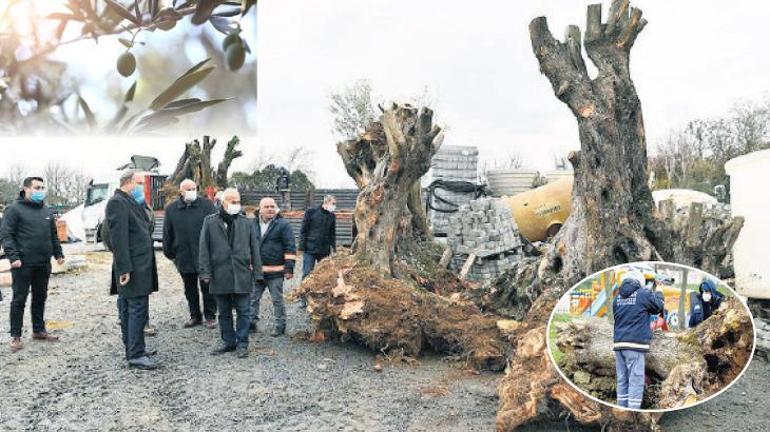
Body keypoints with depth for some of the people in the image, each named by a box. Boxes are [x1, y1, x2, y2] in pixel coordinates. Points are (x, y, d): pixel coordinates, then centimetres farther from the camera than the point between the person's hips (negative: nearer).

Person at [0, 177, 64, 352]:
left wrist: (58, 253, 15)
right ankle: (15, 336, 6)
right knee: (19, 299, 0)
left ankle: (39, 330, 25)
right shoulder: (15, 209, -5)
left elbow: (53, 235, 22)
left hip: (43, 264, 6)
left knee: (40, 297, 14)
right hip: (23, 264, -6)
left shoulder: (46, 211, 15)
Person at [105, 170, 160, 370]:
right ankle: (136, 355, -2)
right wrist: (124, 269, -22)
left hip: (139, 266, 10)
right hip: (132, 268, -10)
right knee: (137, 310, -7)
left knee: (128, 310, 16)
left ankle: (133, 347, 25)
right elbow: (118, 237, -19)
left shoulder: (132, 203, 17)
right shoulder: (117, 202, -13)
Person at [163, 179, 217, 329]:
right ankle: (195, 316, 26)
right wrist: (170, 253, 8)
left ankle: (210, 316, 17)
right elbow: (167, 234, 9)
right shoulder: (171, 209, 5)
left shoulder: (207, 205, -2)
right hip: (184, 257, 3)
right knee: (190, 289, 13)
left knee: (207, 287, 4)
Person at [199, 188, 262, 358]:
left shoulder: (247, 223, 6)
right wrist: (206, 272, -5)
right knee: (224, 312, 11)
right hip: (220, 275, 1)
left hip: (242, 275, 0)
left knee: (243, 311, 4)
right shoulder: (210, 222, 4)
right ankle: (228, 341, 24)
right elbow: (204, 248, 2)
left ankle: (242, 343, 13)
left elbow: (255, 249, 6)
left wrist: (257, 272, 2)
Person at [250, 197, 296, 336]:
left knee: (277, 300, 4)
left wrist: (289, 268, -12)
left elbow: (290, 248, -8)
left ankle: (280, 325, 15)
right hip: (255, 270, 5)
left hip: (275, 271, -4)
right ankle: (252, 323, 21)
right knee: (253, 298, 10)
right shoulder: (254, 224, 9)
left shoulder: (283, 225, -5)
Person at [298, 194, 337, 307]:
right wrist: (302, 246, -7)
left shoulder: (332, 216, 10)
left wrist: (334, 248, 8)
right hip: (310, 249, -4)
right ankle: (303, 299, 7)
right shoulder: (311, 212, -2)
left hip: (324, 251, 4)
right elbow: (303, 230, -2)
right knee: (307, 273, -2)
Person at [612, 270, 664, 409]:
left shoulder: (617, 298, 12)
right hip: (635, 343, -6)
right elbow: (659, 306, 13)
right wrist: (658, 294, 33)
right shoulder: (644, 294, -3)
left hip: (619, 343, 6)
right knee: (636, 380, -3)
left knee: (622, 380, 11)